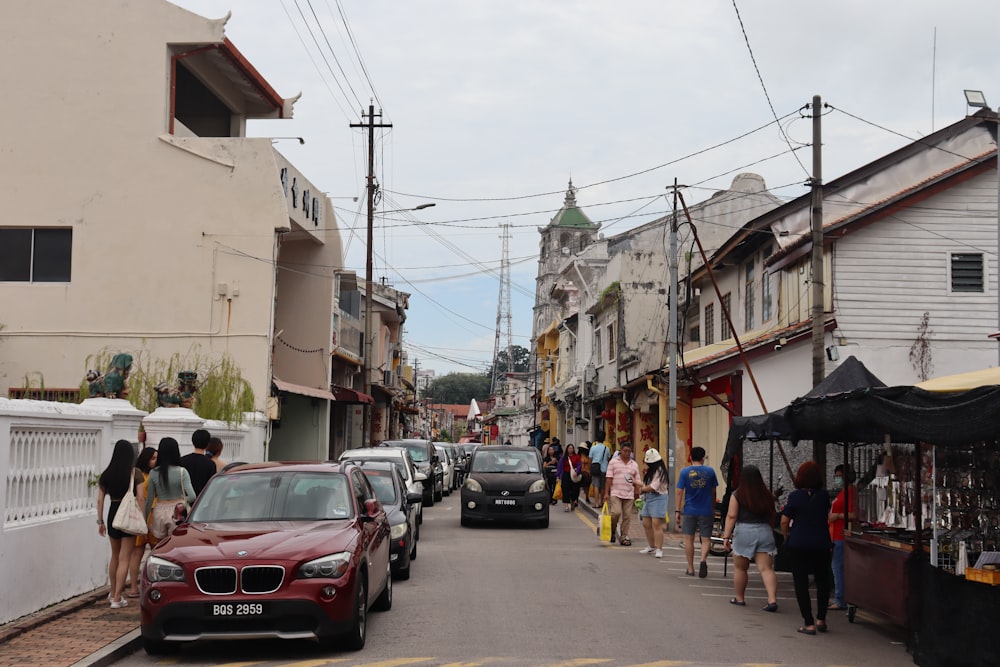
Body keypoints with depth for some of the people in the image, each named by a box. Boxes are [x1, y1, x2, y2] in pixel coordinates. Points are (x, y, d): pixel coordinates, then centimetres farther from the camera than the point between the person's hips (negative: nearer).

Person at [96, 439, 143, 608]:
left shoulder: (106, 475, 3)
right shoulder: (135, 474, -9)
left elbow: (100, 500, 4)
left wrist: (100, 521, 10)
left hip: (113, 514, 4)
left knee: (115, 556, 21)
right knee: (124, 559, -2)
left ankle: (113, 593, 32)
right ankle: (117, 598, -5)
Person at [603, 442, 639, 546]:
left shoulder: (634, 465, 12)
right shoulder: (613, 462, 4)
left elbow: (637, 481, 14)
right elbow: (609, 478, 0)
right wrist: (606, 493, -5)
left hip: (629, 495, 3)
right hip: (616, 493, -3)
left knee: (627, 516, 1)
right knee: (616, 512, -18)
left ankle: (624, 537, 10)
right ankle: (612, 532, 6)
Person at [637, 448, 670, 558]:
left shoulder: (659, 471, -14)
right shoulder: (650, 471, 15)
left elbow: (653, 487, -17)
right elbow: (645, 484, 19)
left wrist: (642, 489, -1)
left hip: (658, 498, -9)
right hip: (648, 499, 9)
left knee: (656, 524, -12)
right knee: (646, 524, 10)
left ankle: (659, 549, -10)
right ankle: (651, 547, 25)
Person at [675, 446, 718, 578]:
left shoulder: (685, 472, -3)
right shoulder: (710, 471, 0)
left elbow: (680, 492, -5)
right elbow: (713, 492, 8)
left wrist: (678, 510, 1)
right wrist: (713, 509, 20)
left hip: (689, 511, 0)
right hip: (706, 511, 0)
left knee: (689, 539, 11)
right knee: (706, 539, 5)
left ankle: (690, 568, 15)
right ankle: (703, 559, -22)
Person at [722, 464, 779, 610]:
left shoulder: (737, 495, -6)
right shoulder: (767, 495, 5)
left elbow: (731, 516, -10)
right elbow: (772, 516, 12)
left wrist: (726, 536, -9)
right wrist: (770, 533, 25)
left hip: (744, 532, -3)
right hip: (765, 531, 3)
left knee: (741, 568, 13)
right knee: (766, 568, -2)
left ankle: (739, 598, 24)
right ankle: (772, 599, -16)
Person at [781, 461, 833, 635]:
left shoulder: (795, 496, -7)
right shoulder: (824, 495, 0)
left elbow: (784, 520, -6)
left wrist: (786, 537, 10)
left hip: (798, 544, -2)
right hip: (822, 544, 2)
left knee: (801, 583, 4)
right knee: (822, 581, 19)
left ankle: (809, 624, 0)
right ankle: (821, 619, 18)